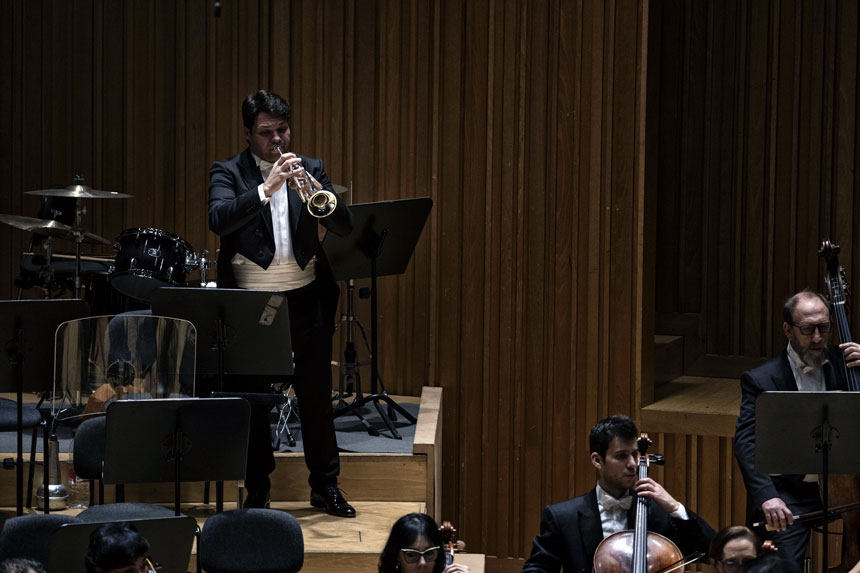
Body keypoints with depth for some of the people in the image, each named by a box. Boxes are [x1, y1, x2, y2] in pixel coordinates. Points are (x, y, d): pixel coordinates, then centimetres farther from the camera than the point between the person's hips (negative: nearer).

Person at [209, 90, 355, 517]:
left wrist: (315, 190, -17)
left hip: (305, 302, 2)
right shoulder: (228, 173, 1)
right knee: (253, 403, 4)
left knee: (317, 399, 6)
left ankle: (325, 485, 19)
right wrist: (266, 189, -27)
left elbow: (344, 225, 1)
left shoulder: (310, 170, 9)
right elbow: (219, 220, -18)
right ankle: (257, 492, 16)